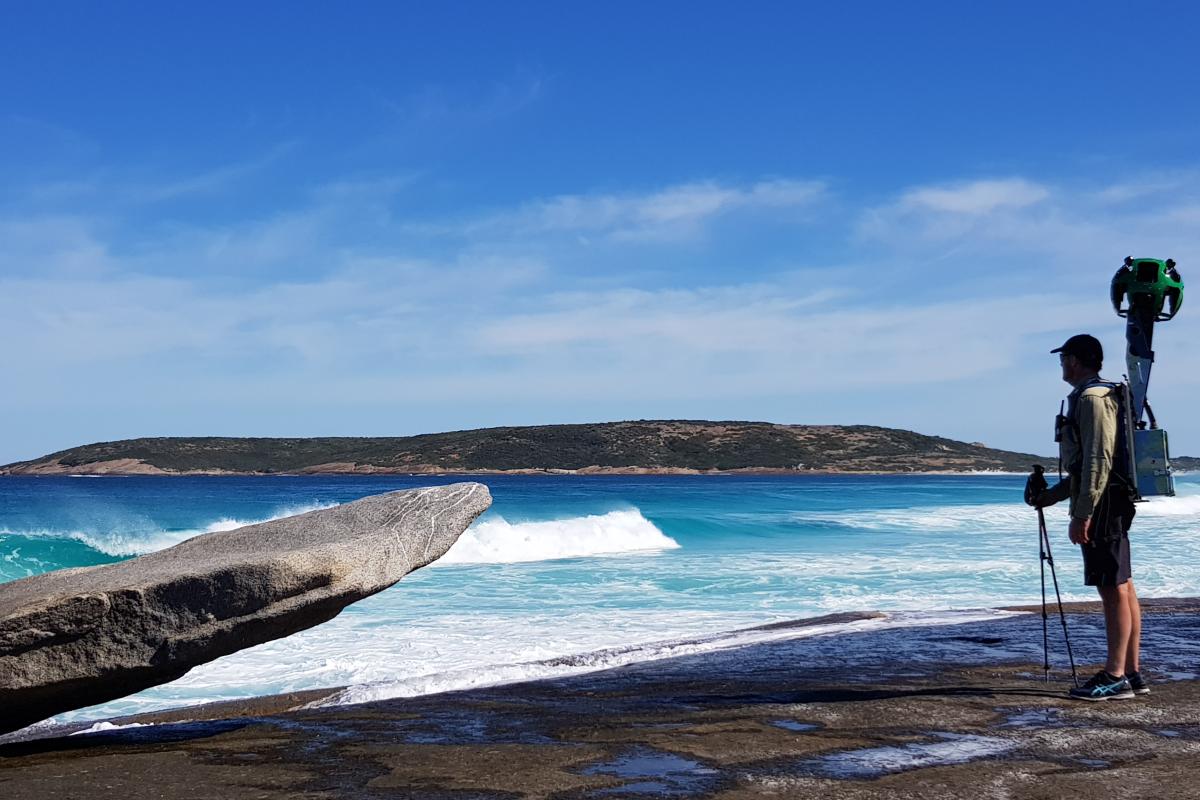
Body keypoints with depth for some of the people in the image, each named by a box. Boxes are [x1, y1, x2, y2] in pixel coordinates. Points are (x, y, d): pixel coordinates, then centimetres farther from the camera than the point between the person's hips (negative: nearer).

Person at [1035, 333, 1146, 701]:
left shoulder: (1092, 398, -13)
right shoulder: (1101, 396, 21)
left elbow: (1099, 461, -21)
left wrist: (1082, 515, -22)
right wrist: (1053, 494, 26)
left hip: (1101, 506, -11)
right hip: (1112, 505, 11)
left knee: (1114, 589, -8)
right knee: (1122, 587, 10)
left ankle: (1115, 677, -6)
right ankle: (1131, 672, 15)